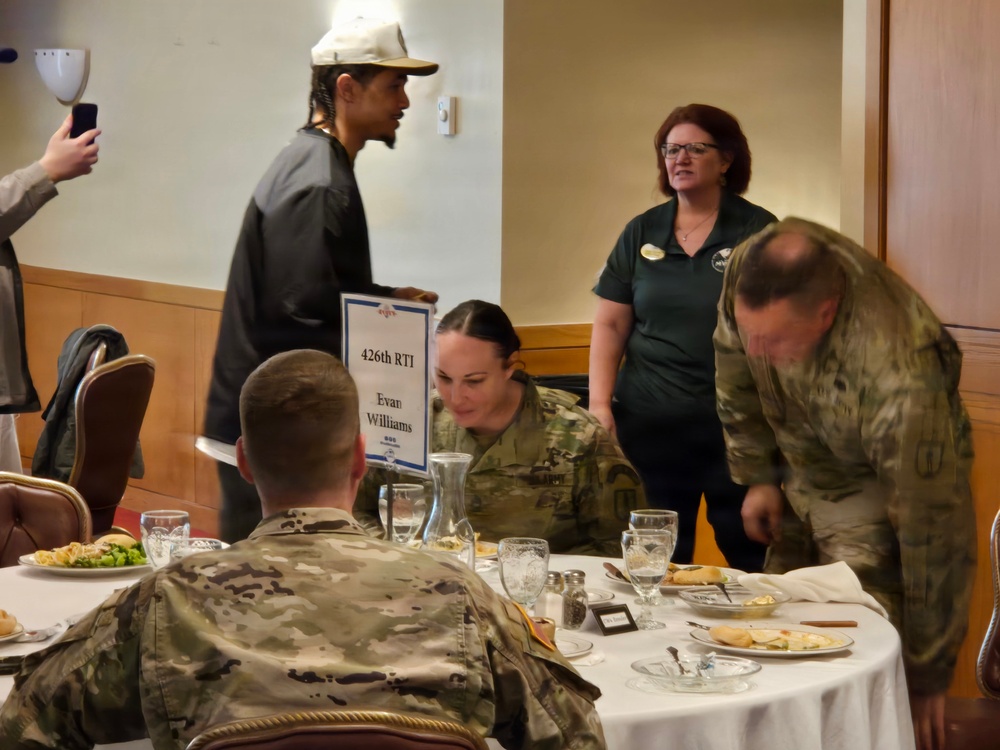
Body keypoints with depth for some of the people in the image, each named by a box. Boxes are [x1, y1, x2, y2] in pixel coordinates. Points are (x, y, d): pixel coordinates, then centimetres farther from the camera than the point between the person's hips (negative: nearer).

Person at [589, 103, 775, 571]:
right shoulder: (641, 233, 9)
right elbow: (610, 325, 10)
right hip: (649, 422, 3)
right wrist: (600, 404, 0)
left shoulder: (756, 231, 0)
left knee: (748, 554, -2)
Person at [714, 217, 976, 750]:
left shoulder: (899, 381, -43)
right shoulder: (750, 270, -27)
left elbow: (933, 530, -33)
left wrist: (929, 675, -23)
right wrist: (757, 476, 2)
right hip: (801, 477, 6)